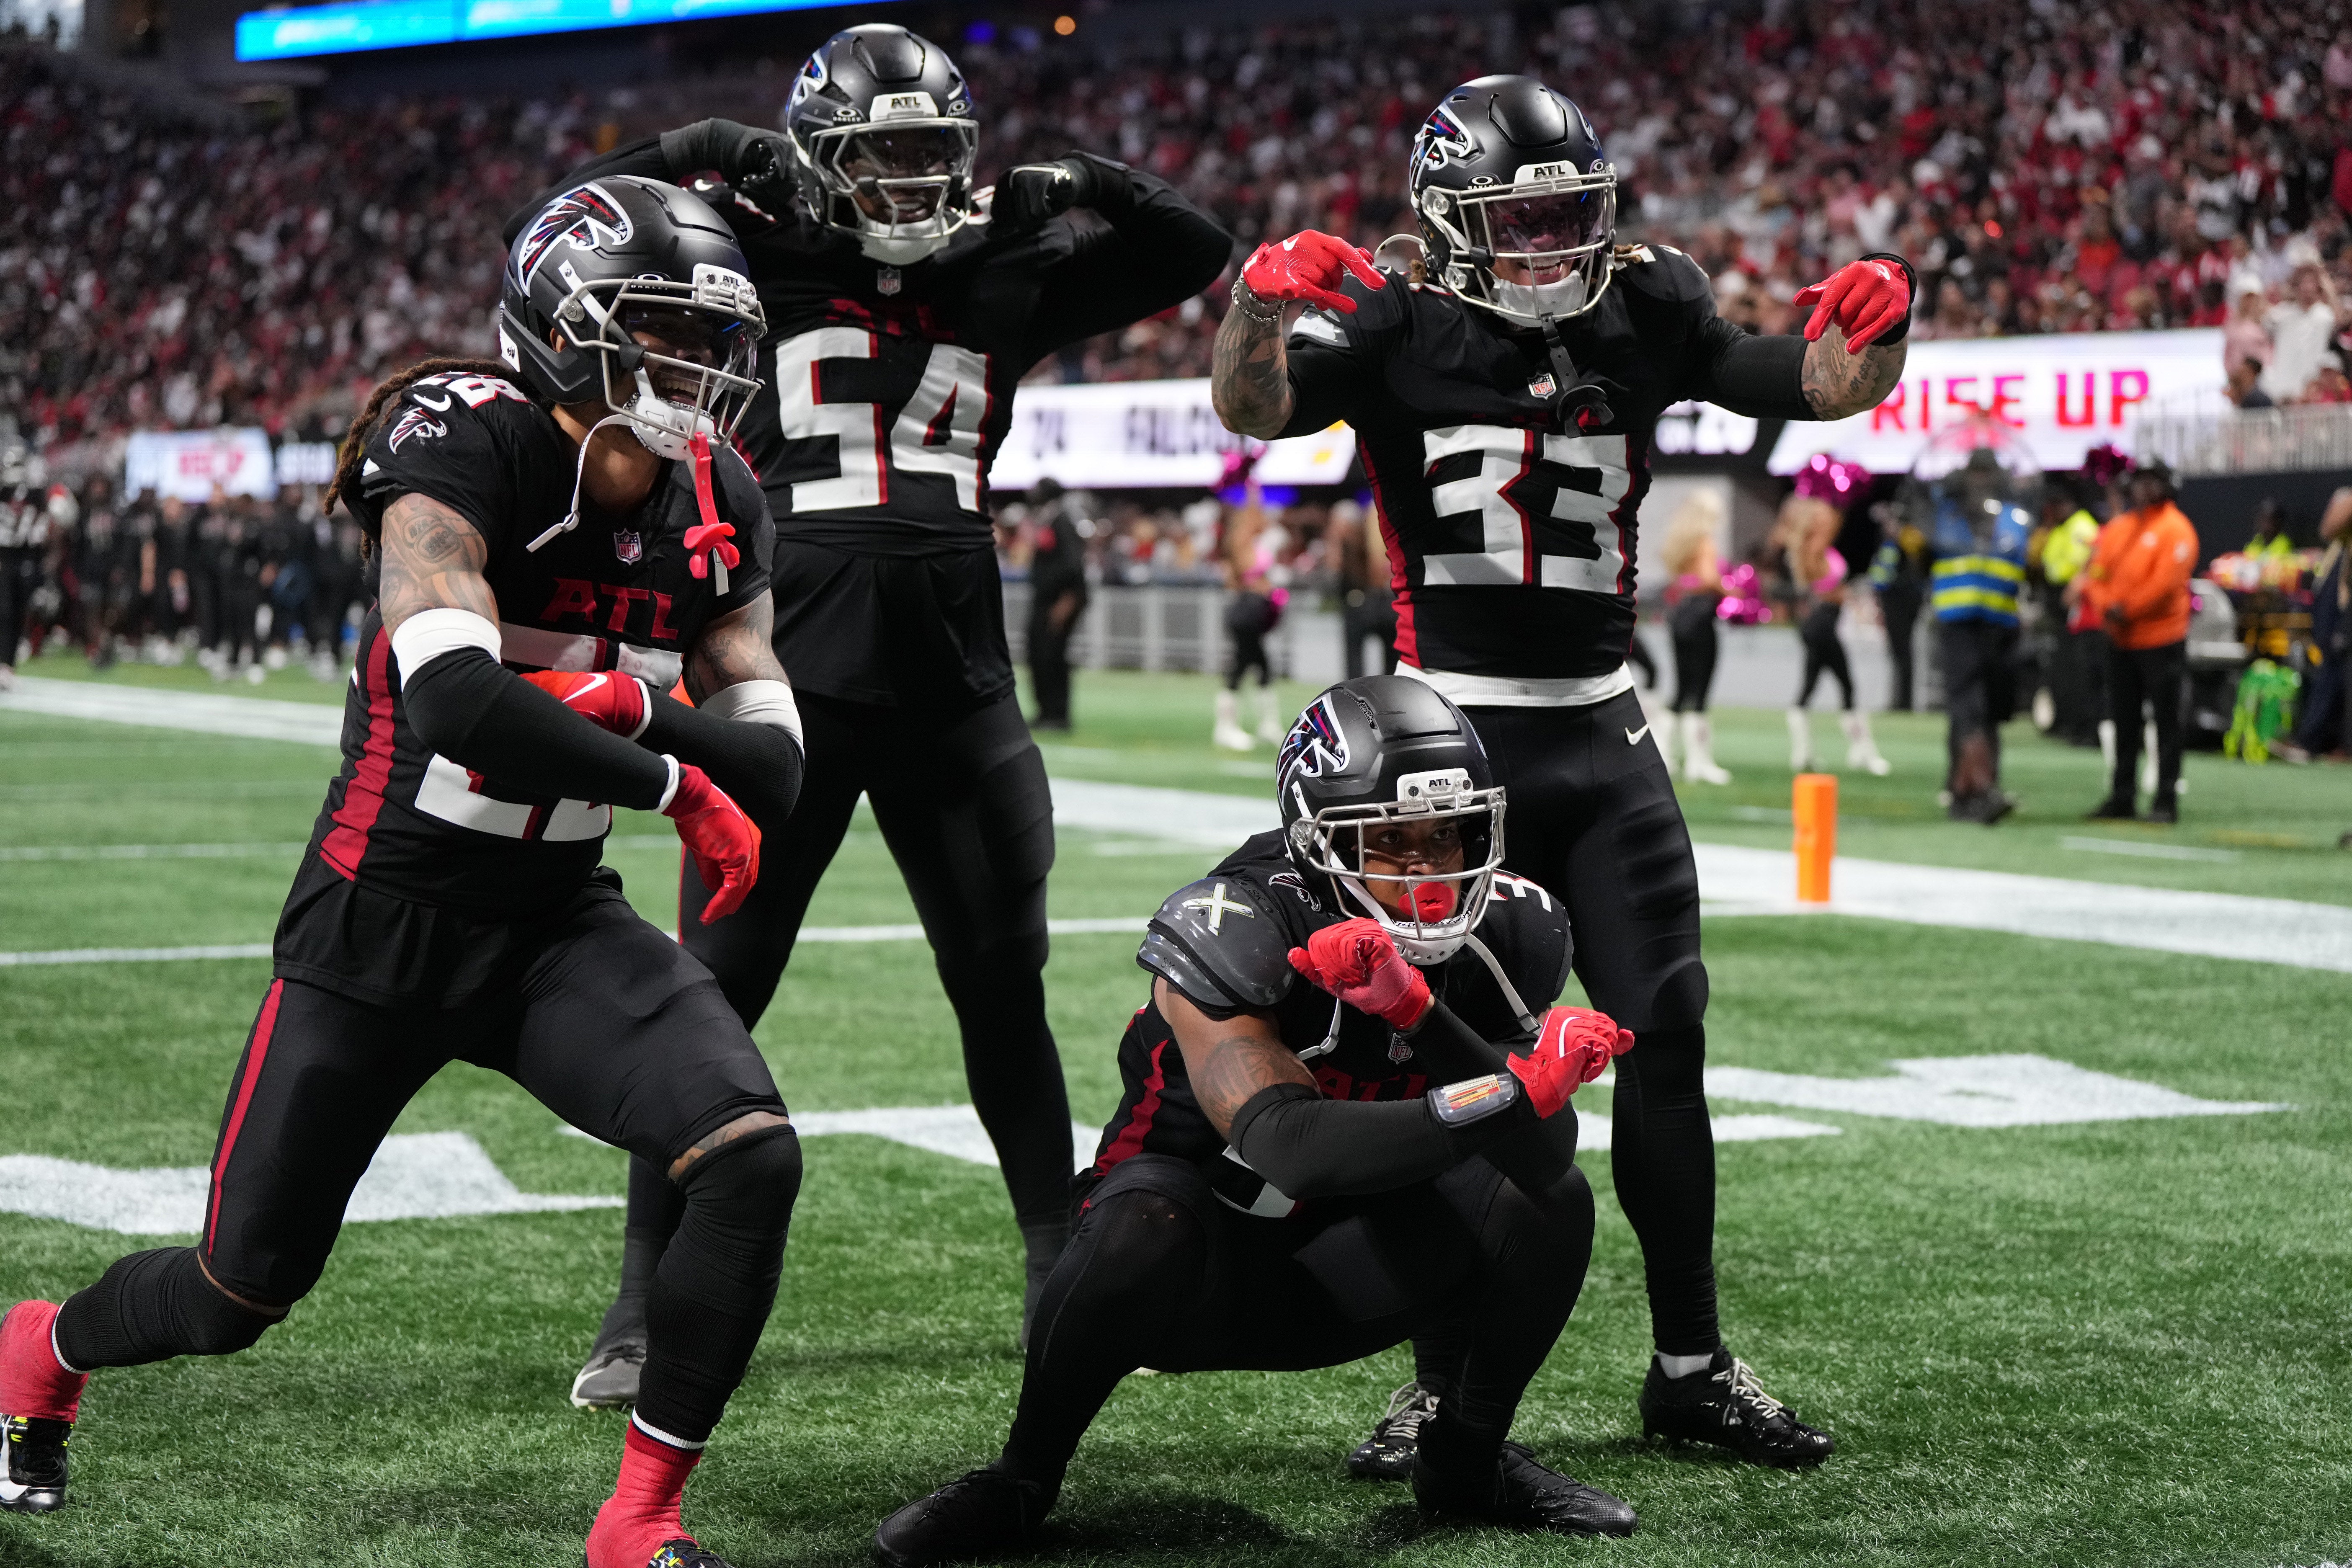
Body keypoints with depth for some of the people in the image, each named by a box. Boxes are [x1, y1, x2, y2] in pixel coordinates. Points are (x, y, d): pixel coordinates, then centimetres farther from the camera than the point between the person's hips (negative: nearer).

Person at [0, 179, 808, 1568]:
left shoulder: (716, 510, -2)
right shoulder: (464, 446, -21)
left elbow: (774, 777, -3)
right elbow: (454, 701, -36)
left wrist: (637, 703, -22)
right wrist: (676, 785, -27)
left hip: (561, 924, 5)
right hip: (385, 919, -5)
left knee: (756, 1163, -20)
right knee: (242, 1295, 7)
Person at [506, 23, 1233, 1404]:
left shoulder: (1005, 282, 10)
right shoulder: (759, 269, 2)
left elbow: (1199, 254, 15)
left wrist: (1088, 192, 0)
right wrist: (685, 158, -12)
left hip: (957, 692, 3)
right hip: (795, 681, -3)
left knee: (1005, 991, 11)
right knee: (714, 998, -1)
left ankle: (1065, 1275, 25)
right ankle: (648, 1304, 8)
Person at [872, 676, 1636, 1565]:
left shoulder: (1506, 934, -13)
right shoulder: (1228, 937, -28)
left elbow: (1544, 1151, -24)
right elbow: (1287, 1144, -40)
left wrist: (1417, 1012, -39)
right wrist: (1515, 1092, -47)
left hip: (1334, 1287, 4)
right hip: (1195, 1280, -4)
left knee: (1550, 1198, -19)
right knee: (1144, 1229, -38)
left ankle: (1467, 1461, 6)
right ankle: (1020, 1483, -13)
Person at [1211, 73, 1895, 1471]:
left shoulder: (1644, 316, 6)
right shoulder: (1394, 331, -5)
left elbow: (1819, 388, 6)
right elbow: (1255, 409, -19)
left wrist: (1874, 333, -15)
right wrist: (1263, 301, -38)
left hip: (1603, 733, 4)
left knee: (1666, 1033, 2)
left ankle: (1693, 1365, 13)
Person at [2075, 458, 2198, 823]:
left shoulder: (2176, 530, -7)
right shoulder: (2118, 527, 14)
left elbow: (2166, 583, -17)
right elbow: (2094, 572, 9)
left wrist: (2127, 610, -15)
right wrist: (2105, 605, -10)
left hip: (2161, 640, -7)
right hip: (2120, 641, 7)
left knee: (2166, 722, -4)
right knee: (2123, 722, 11)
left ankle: (2166, 800, -2)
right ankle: (2122, 797, 18)